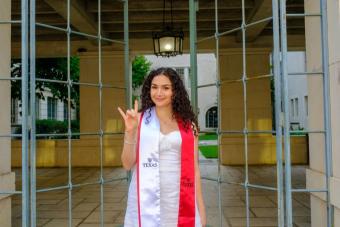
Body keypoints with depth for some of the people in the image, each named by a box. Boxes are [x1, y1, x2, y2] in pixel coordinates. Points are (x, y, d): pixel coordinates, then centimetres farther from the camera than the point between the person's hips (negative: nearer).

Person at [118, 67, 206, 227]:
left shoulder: (188, 125, 3)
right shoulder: (139, 120, -2)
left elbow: (194, 169, 5)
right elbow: (127, 164, -1)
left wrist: (201, 210, 5)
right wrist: (129, 132, -14)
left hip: (180, 201, 1)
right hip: (147, 202, -1)